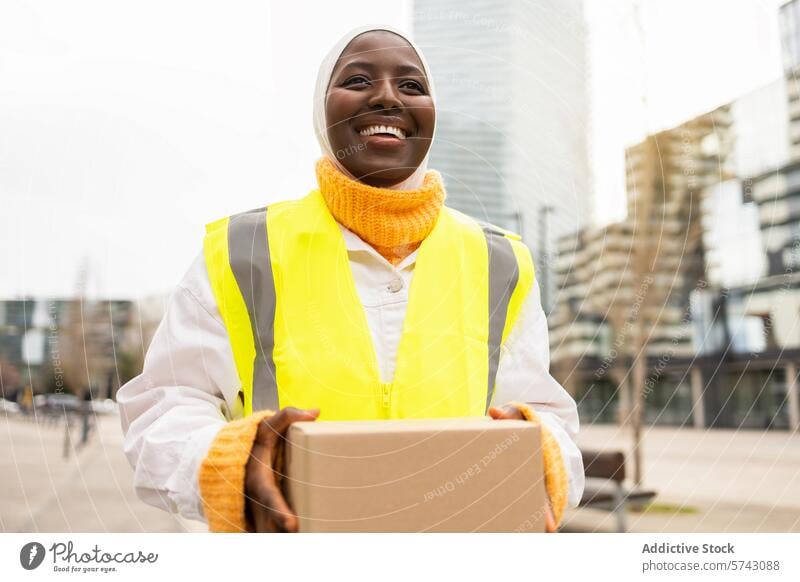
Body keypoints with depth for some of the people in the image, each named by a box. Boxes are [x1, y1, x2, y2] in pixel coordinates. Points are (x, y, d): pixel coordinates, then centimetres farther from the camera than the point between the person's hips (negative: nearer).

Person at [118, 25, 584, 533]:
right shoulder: (239, 256, 1)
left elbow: (549, 421, 8)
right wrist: (229, 463, -19)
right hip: (284, 523, -1)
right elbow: (165, 413, 0)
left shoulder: (500, 267, 7)